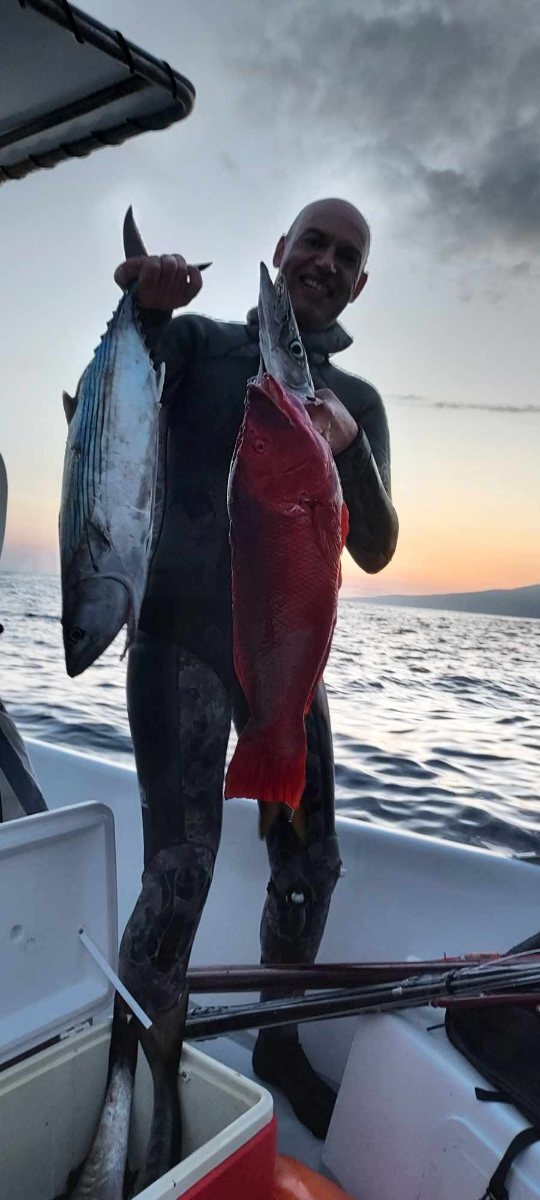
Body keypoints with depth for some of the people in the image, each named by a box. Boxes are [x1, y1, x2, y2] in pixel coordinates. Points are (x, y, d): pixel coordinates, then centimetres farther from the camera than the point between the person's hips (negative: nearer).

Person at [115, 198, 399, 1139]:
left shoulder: (358, 400, 11)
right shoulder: (198, 343, 4)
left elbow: (374, 553, 1)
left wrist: (351, 447, -17)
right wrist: (143, 311, -27)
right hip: (182, 641, -4)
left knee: (310, 867, 8)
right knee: (179, 874, -13)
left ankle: (279, 1045, 30)